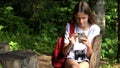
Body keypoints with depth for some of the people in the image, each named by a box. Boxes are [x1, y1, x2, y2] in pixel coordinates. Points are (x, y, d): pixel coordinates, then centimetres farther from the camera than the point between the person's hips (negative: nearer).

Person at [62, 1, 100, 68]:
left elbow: (89, 55, -1)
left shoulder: (94, 29, -1)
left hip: (85, 60, 0)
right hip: (71, 59, 0)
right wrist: (71, 44, -20)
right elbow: (64, 52, 2)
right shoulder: (70, 27, 2)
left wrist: (88, 46, -23)